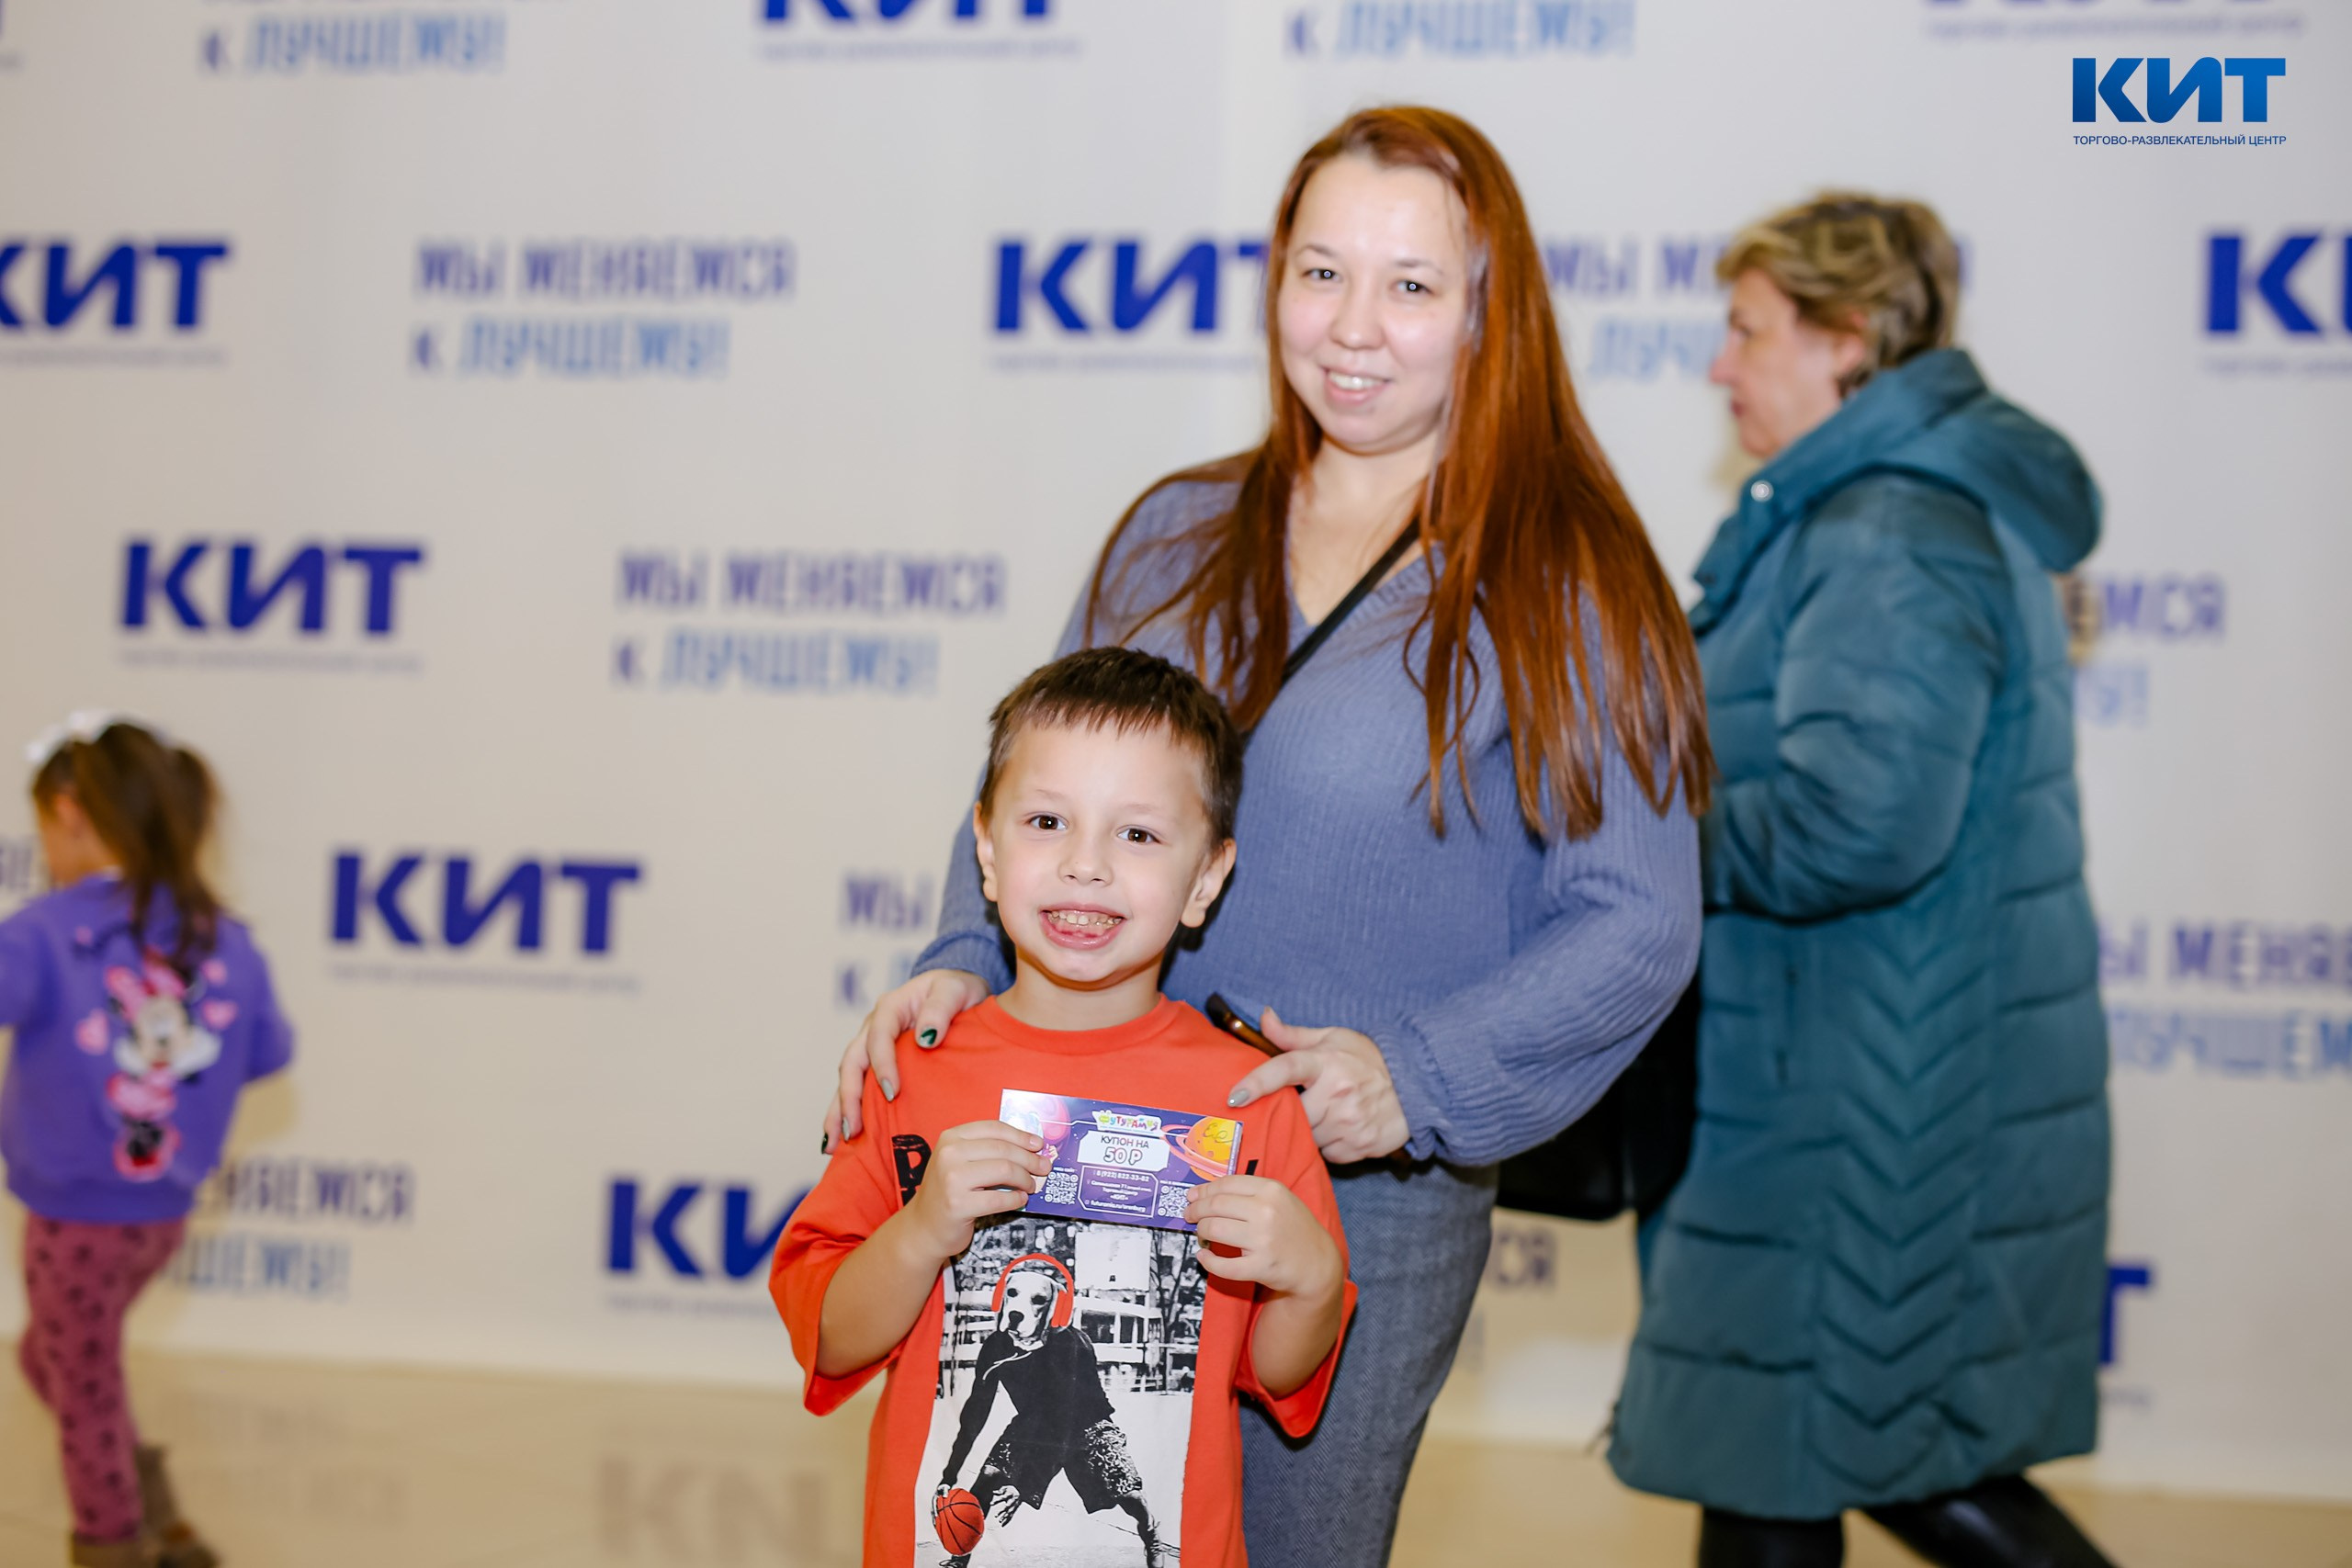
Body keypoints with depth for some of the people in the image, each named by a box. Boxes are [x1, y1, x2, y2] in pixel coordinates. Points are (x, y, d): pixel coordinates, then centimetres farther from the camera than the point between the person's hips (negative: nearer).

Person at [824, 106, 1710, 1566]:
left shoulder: (1566, 591, -7)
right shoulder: (1176, 538, 7)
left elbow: (1636, 923, -9)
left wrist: (1415, 1074, -22)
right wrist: (965, 963, -8)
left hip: (1367, 1210, -4)